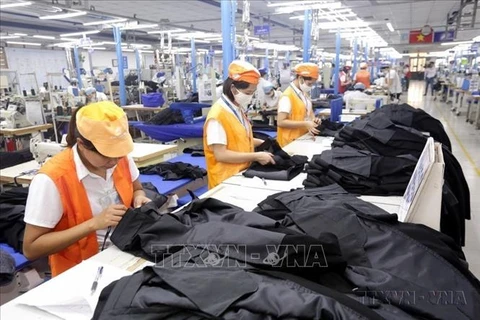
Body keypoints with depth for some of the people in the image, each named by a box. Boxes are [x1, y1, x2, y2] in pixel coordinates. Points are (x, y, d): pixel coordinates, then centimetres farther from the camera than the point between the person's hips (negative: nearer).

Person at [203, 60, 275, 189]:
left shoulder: (238, 109, 7)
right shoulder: (217, 115, -20)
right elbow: (220, 154, -22)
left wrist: (261, 143, 3)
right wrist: (256, 156, -21)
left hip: (243, 174, 8)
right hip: (226, 180, -8)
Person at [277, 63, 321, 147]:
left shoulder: (305, 93, 9)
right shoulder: (287, 96, -17)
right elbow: (280, 122, -22)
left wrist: (313, 119, -1)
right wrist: (304, 124, -24)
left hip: (304, 138, 8)